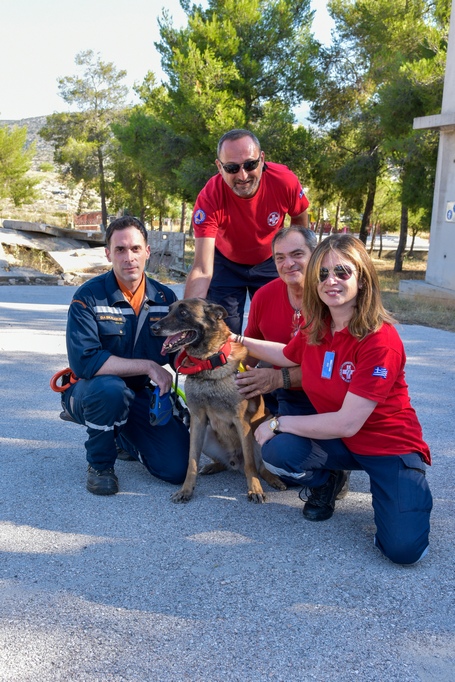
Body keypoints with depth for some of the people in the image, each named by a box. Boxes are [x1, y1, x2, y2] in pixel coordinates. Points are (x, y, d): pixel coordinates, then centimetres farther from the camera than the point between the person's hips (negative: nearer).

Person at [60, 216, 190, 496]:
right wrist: (148, 366, -26)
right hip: (90, 391, -4)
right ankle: (100, 463, -9)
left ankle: (125, 438, 22)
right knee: (110, 387, -39)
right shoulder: (89, 297, -16)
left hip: (143, 394, 4)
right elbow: (85, 361, -27)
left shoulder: (165, 297, -1)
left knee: (178, 468, -11)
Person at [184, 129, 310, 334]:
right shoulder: (209, 199, -33)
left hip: (270, 263, 2)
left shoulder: (285, 181, -28)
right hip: (226, 264, -1)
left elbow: (299, 219, -4)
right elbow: (202, 270, -37)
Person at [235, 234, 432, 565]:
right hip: (337, 439, 5)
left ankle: (410, 489, 10)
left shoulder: (381, 341, -26)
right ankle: (325, 480, 10)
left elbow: (347, 423, -26)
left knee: (404, 548, -24)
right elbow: (287, 355, 20)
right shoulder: (315, 327, -4)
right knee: (277, 450, -24)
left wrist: (278, 423, -18)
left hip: (391, 446, -5)